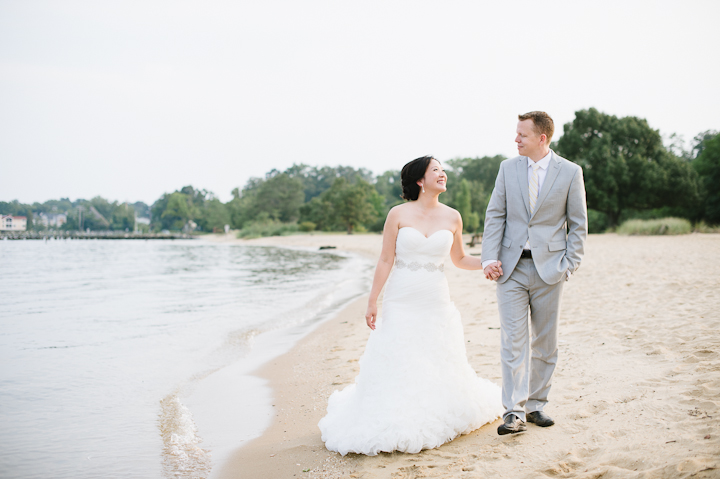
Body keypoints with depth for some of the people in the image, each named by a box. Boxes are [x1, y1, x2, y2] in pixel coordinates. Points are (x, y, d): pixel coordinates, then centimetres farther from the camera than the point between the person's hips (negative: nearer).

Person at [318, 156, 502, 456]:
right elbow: (386, 260, -4)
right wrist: (372, 302, -4)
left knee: (438, 366, 9)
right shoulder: (398, 215, -5)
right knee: (397, 365, 0)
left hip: (437, 303, 3)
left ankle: (436, 421, 32)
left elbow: (459, 259, 15)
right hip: (401, 303, -3)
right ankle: (394, 426, 15)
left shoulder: (452, 217, 3)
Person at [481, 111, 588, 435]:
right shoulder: (508, 168, 6)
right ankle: (514, 412, -2)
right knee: (513, 341, -4)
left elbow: (578, 224, 3)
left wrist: (569, 264, -4)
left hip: (549, 267, -1)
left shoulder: (570, 172, 0)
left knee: (545, 341, 8)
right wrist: (490, 258, -5)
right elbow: (495, 216, 5)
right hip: (512, 266, 1)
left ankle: (536, 405, 21)